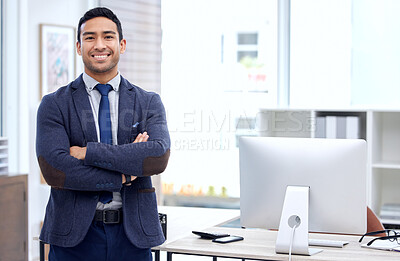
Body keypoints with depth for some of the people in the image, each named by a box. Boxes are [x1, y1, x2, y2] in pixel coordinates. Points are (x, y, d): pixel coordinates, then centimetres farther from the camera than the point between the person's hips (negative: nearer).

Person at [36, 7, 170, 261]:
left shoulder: (149, 103, 6)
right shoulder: (54, 105, 1)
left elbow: (159, 156, -12)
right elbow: (53, 169, -12)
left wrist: (88, 152, -15)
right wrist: (123, 176, -13)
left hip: (133, 236, 1)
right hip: (75, 236, -1)